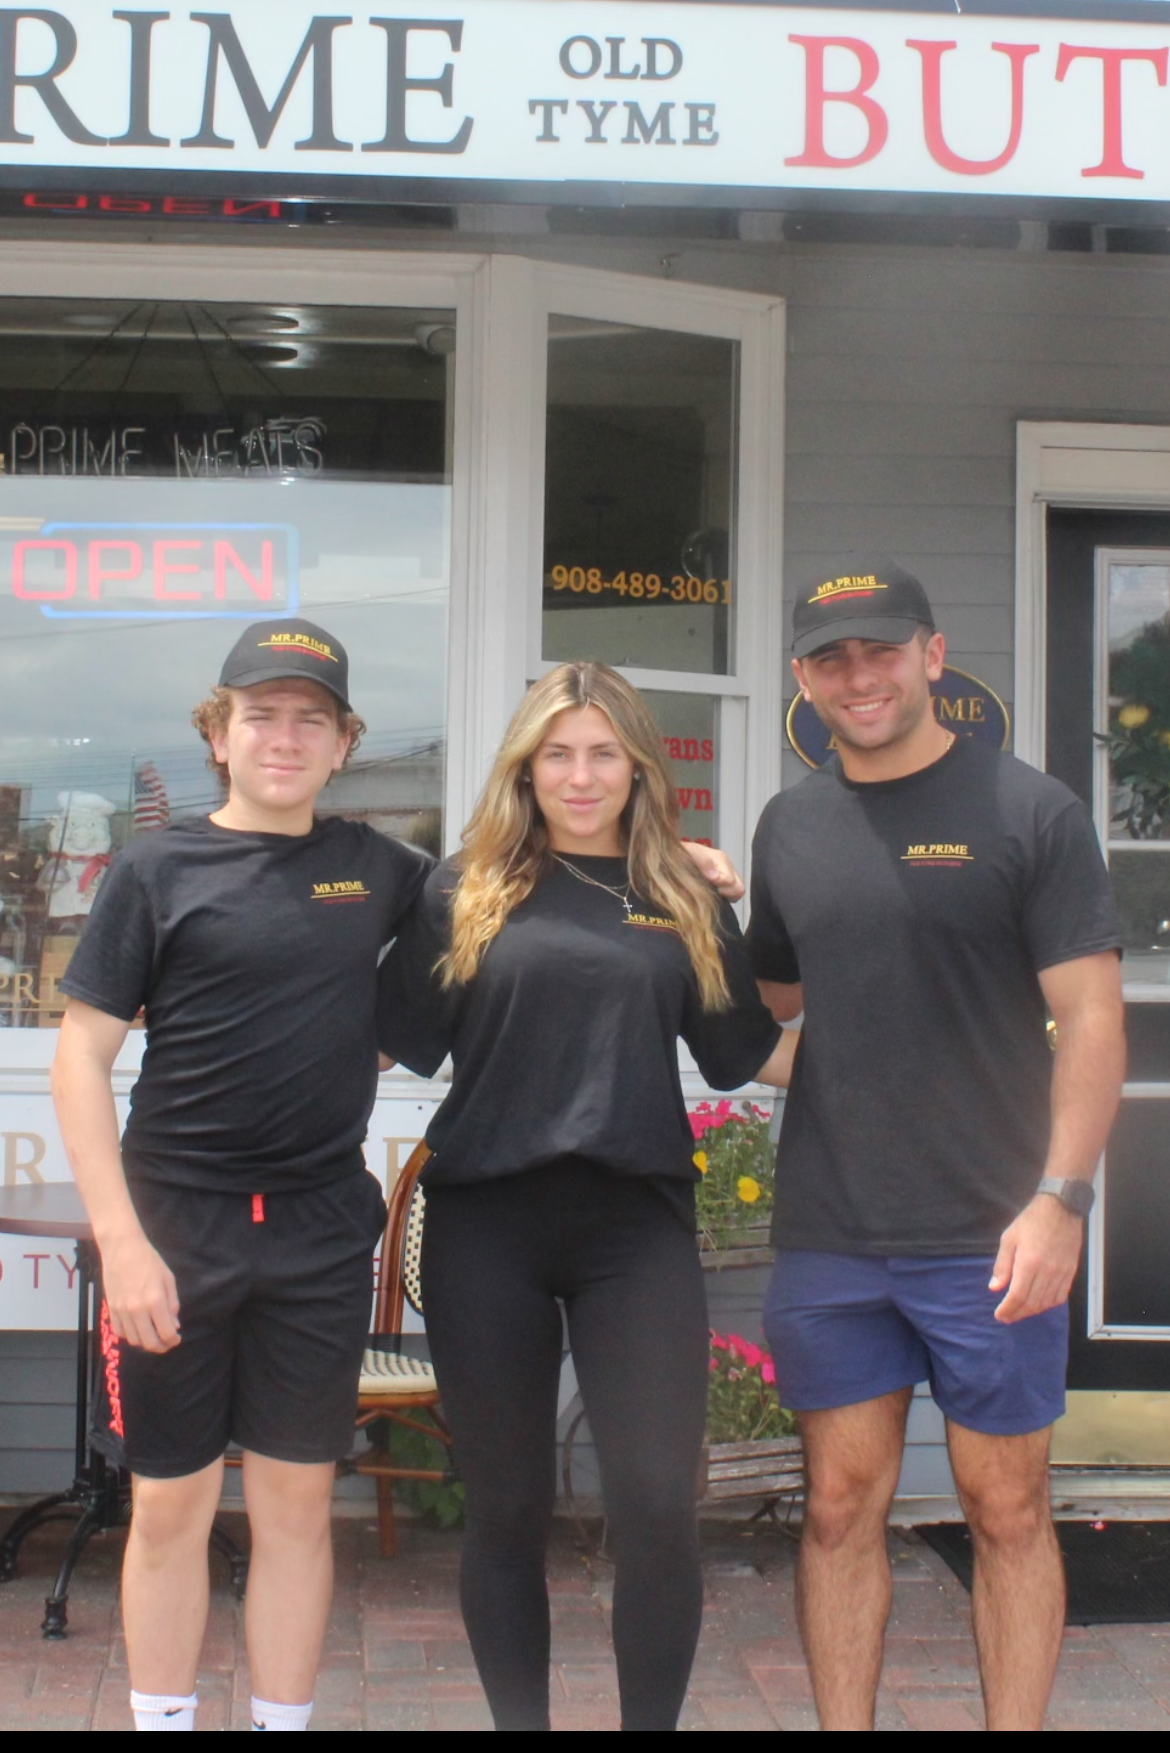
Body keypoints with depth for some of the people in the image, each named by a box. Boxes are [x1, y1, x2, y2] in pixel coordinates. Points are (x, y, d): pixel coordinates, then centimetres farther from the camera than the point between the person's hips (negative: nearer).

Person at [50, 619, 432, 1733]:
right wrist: (122, 1240, -12)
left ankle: (283, 1721, 22)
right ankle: (162, 1721, 22)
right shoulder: (160, 868, -2)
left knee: (296, 1503, 9)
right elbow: (81, 1057, -3)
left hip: (322, 1233, 2)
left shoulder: (374, 867, 7)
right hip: (176, 1221, -2)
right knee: (171, 1505, 6)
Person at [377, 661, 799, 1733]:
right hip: (485, 1224, 0)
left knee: (658, 1505, -5)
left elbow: (753, 1052, 13)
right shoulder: (466, 892, 6)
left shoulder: (685, 901, 10)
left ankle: (653, 1722, 12)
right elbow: (402, 1039, 7)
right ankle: (519, 1720, 25)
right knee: (506, 1509, 9)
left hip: (636, 1221, 1)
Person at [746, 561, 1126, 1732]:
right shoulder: (790, 826, 8)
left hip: (988, 1239, -3)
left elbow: (1090, 1016, -8)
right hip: (827, 1237, 4)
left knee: (1006, 1510, 7)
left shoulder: (1029, 812, -5)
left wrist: (1061, 1197, -17)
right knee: (842, 1505, 10)